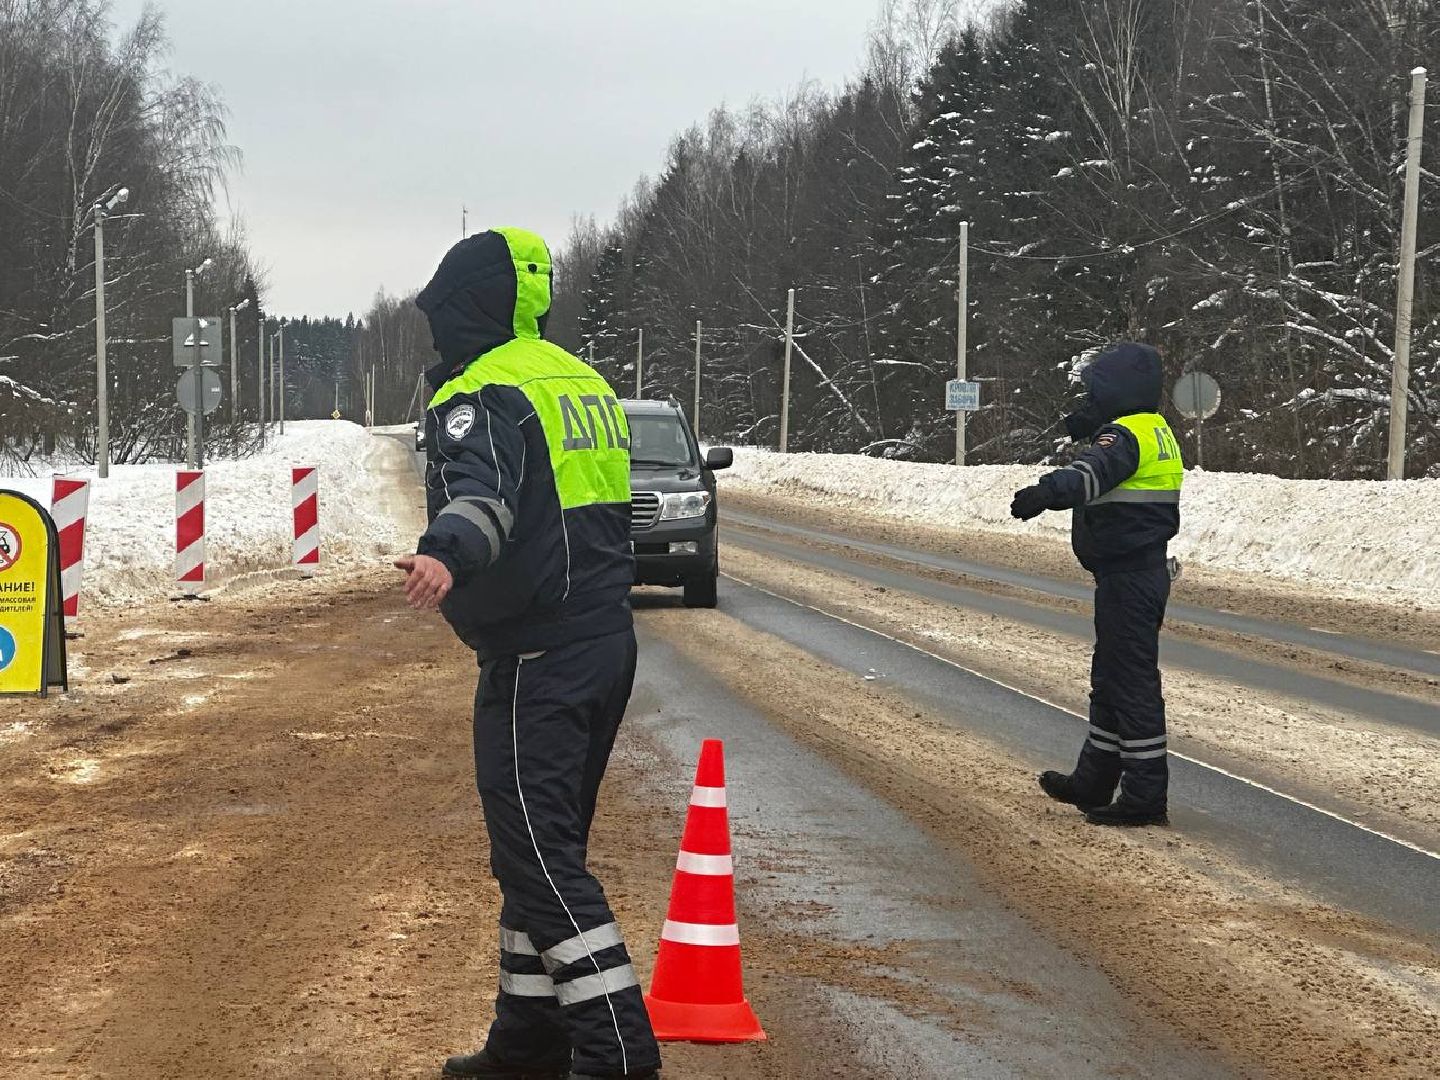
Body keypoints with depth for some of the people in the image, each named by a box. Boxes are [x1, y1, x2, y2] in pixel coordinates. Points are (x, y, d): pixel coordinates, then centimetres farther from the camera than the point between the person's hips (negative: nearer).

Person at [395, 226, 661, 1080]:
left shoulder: (482, 394, -12)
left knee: (539, 854, -8)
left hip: (538, 658, -9)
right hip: (607, 644, 9)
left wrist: (447, 555, -52)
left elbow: (485, 489, -34)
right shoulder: (582, 381, 16)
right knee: (543, 845, 17)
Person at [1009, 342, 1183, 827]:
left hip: (1126, 577, -11)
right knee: (1110, 679, 19)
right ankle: (1093, 782, 31)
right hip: (1150, 568, 11)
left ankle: (1147, 796, -5)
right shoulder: (1158, 432, 15)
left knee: (1132, 683, -7)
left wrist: (1046, 492, -53)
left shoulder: (1126, 434, -17)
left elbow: (1092, 473, -38)